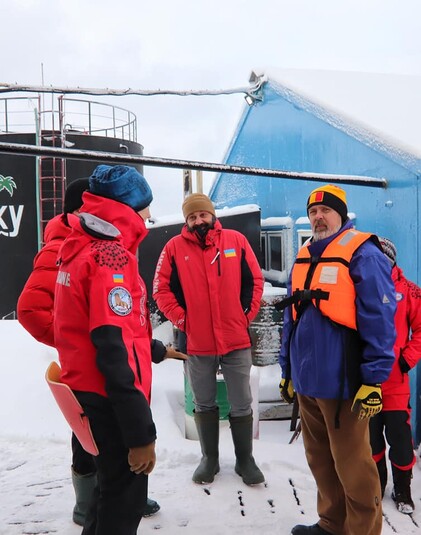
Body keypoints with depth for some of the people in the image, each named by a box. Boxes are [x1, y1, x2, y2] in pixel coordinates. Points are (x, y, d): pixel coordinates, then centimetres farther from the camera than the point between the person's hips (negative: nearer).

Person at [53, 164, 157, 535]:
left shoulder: (79, 248, 9)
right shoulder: (111, 256, -21)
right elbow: (115, 350, -27)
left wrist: (154, 349, 25)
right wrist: (140, 433, -24)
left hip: (85, 389, 9)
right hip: (109, 397, -9)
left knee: (114, 484, 25)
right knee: (124, 497, 6)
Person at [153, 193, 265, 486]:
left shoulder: (236, 240, -2)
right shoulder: (175, 247, -3)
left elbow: (255, 280, 3)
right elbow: (161, 289, -1)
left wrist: (247, 315, -2)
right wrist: (181, 320, -7)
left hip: (237, 340, 0)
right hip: (197, 343, 0)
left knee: (242, 405, 12)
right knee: (204, 404, 16)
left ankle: (245, 459, 30)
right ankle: (210, 458, 34)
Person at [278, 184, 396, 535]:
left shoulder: (363, 254, -9)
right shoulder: (303, 258, 14)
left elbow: (379, 319, -14)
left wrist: (373, 380, -17)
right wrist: (287, 370, 18)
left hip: (342, 381, -8)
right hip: (306, 378, 8)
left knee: (351, 464, 5)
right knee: (320, 459, 20)